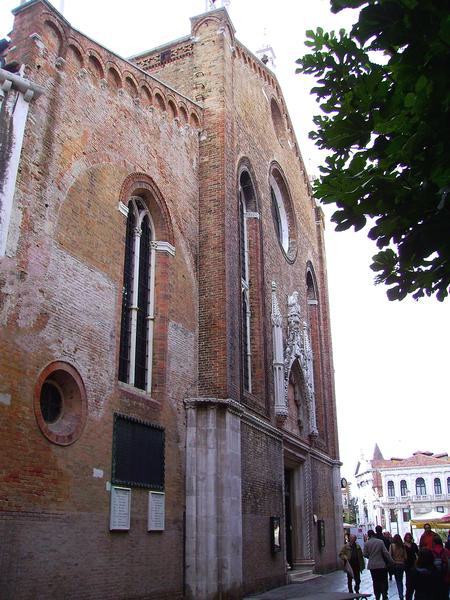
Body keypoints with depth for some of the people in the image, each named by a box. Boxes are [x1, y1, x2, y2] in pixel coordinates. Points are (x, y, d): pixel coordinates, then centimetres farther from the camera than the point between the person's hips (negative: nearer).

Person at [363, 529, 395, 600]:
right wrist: (391, 561, 2)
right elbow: (385, 552, -7)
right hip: (381, 565, -1)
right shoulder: (380, 541, -8)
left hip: (372, 565, 1)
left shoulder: (366, 543, -4)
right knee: (383, 581, 8)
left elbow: (364, 554, -1)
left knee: (376, 582, 10)